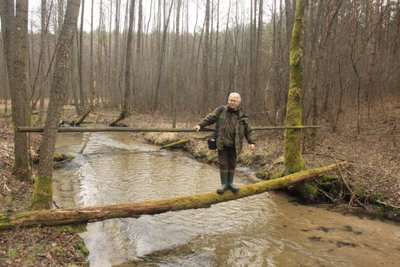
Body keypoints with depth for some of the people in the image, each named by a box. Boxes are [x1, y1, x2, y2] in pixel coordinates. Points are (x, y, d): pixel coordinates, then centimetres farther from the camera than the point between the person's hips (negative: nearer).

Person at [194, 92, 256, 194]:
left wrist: (251, 142, -7)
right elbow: (210, 118, 3)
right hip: (222, 143, -1)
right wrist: (200, 125, -7)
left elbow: (248, 131, 3)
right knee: (223, 164, 4)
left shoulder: (242, 115, 0)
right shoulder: (221, 110, 0)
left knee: (232, 164, 11)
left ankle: (230, 183, 26)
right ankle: (224, 184, 17)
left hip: (234, 145, 1)